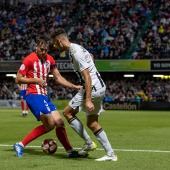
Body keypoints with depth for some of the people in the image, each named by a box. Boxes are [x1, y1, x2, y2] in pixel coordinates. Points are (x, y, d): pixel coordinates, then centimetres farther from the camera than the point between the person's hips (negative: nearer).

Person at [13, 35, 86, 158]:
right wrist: (36, 80, -16)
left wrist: (74, 87, 4)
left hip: (44, 96, 8)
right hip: (33, 96, -8)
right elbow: (18, 79, -8)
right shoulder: (29, 60, -10)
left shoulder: (49, 59, 11)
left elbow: (58, 78, 14)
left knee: (59, 122, 5)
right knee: (50, 124, -18)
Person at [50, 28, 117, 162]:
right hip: (100, 88, 10)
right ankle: (110, 154, 9)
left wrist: (88, 100, -27)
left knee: (67, 112, 0)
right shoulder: (76, 49, 14)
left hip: (92, 89, -10)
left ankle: (88, 143, 1)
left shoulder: (76, 52, -18)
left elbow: (87, 77, -23)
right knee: (92, 123, 12)